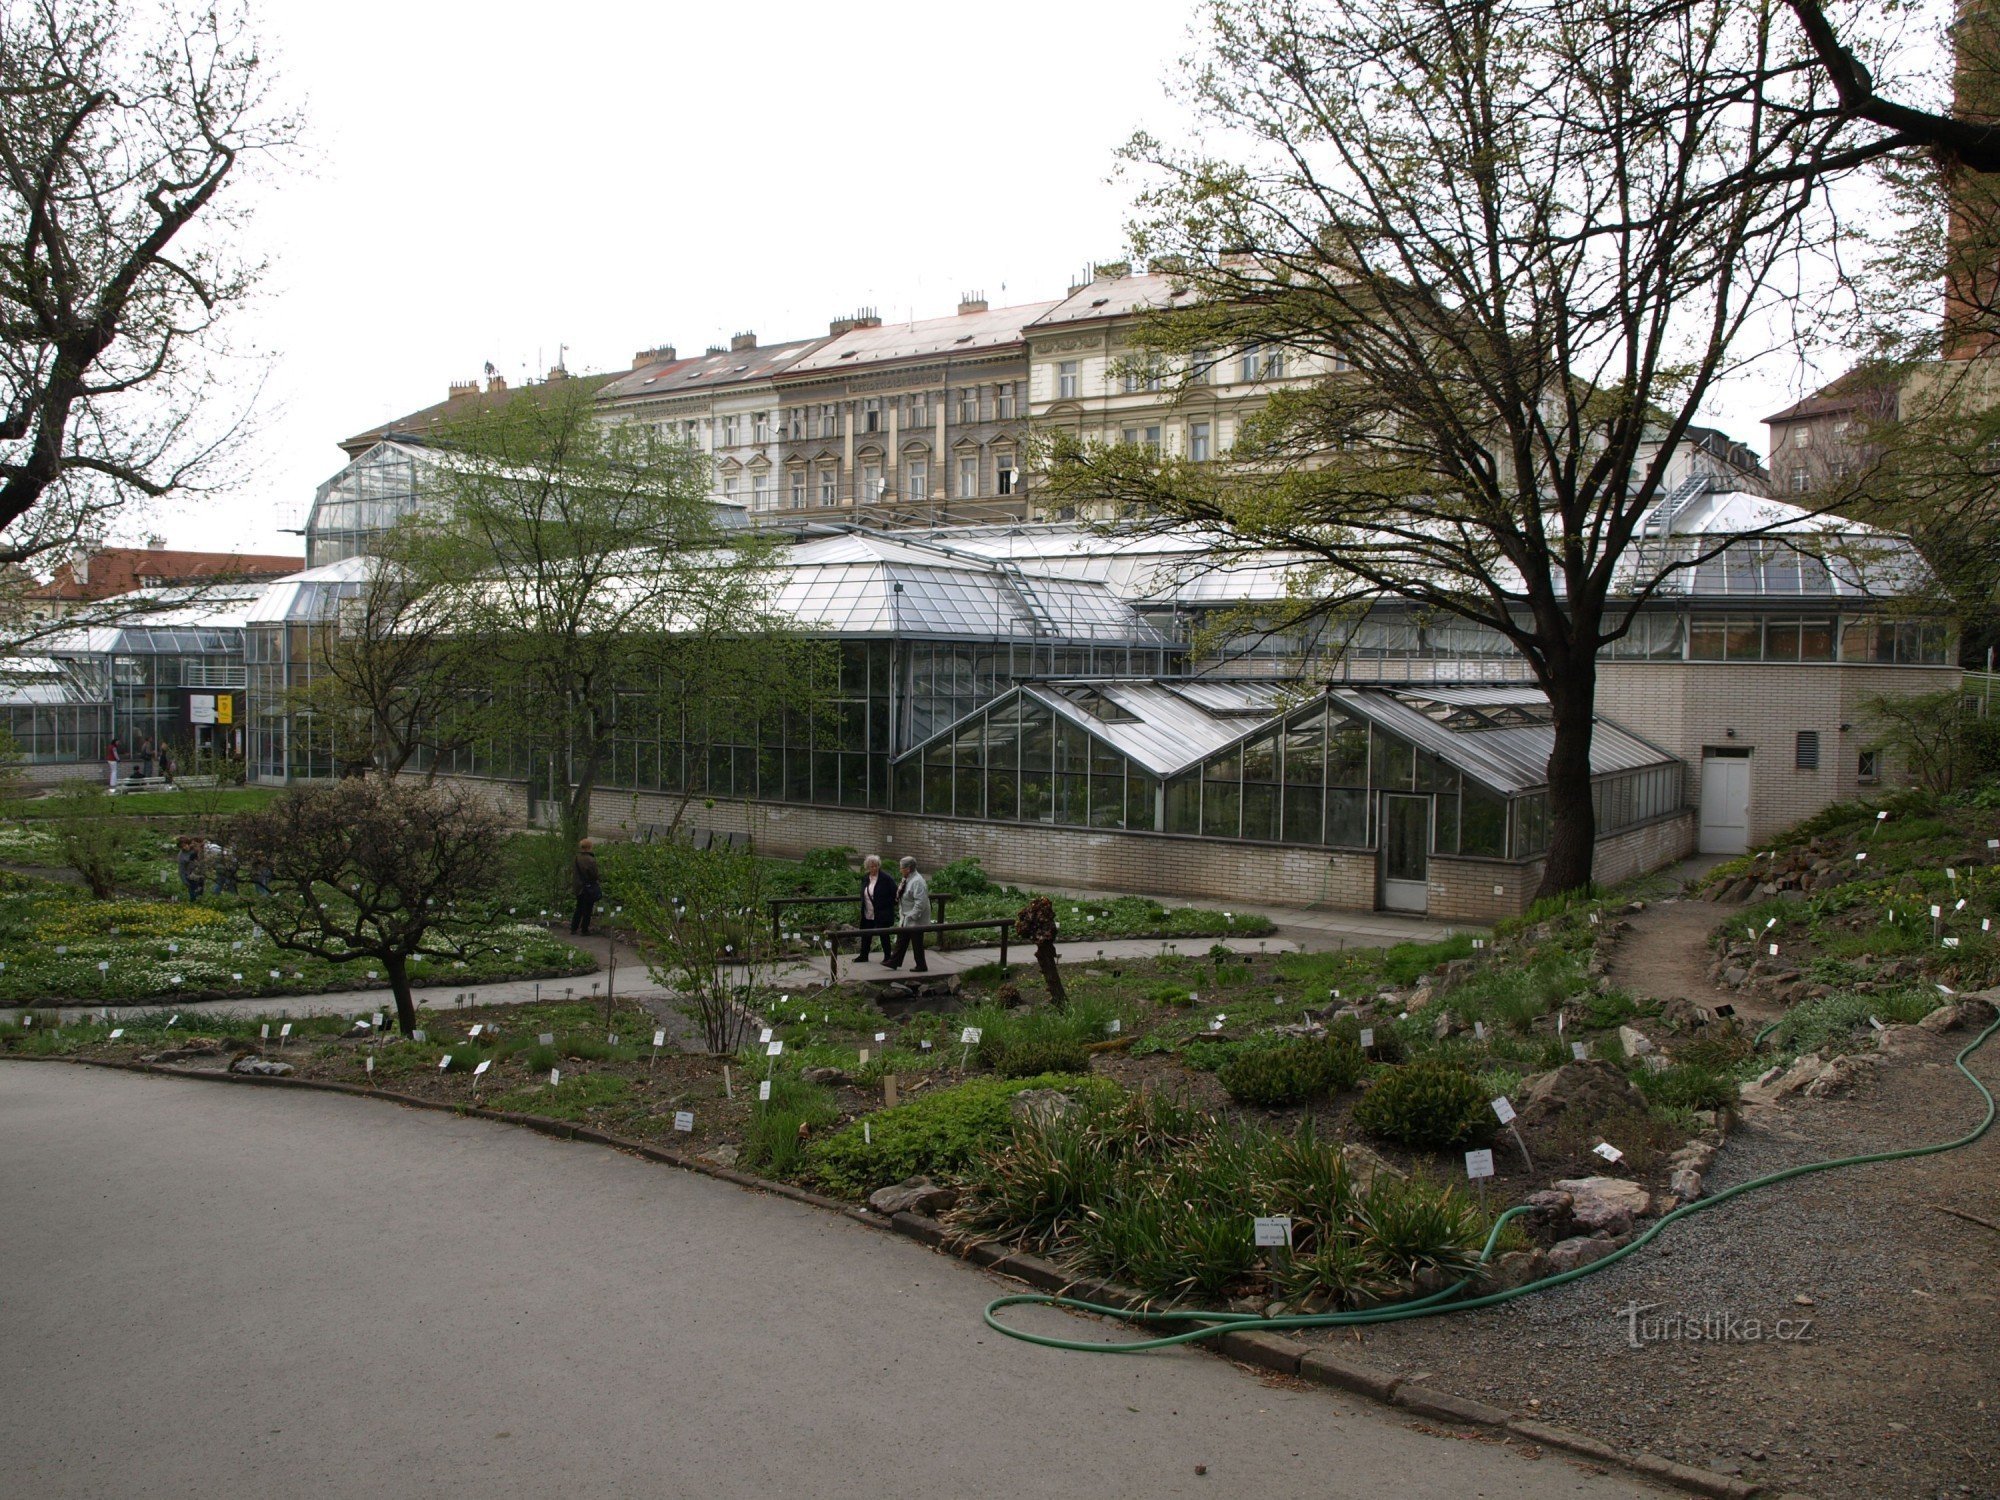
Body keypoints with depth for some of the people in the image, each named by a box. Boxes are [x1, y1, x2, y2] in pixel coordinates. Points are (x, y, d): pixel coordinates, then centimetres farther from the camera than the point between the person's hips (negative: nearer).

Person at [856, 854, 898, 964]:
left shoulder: (885, 879, -15)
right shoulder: (865, 878, 5)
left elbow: (894, 893, -11)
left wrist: (889, 905, -11)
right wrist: (863, 907, 12)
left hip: (882, 914, -6)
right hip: (868, 914, 6)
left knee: (883, 935, 3)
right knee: (866, 935, 13)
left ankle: (887, 957, 14)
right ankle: (863, 955, 26)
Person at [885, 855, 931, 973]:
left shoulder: (917, 882, -24)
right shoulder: (907, 880, 8)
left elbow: (920, 902, -28)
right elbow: (901, 897, 23)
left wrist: (913, 916, -25)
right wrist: (899, 892, 2)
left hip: (915, 920, -10)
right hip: (905, 919, 10)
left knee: (917, 943, 2)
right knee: (901, 941, 16)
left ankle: (921, 966, 14)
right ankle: (894, 962, 24)